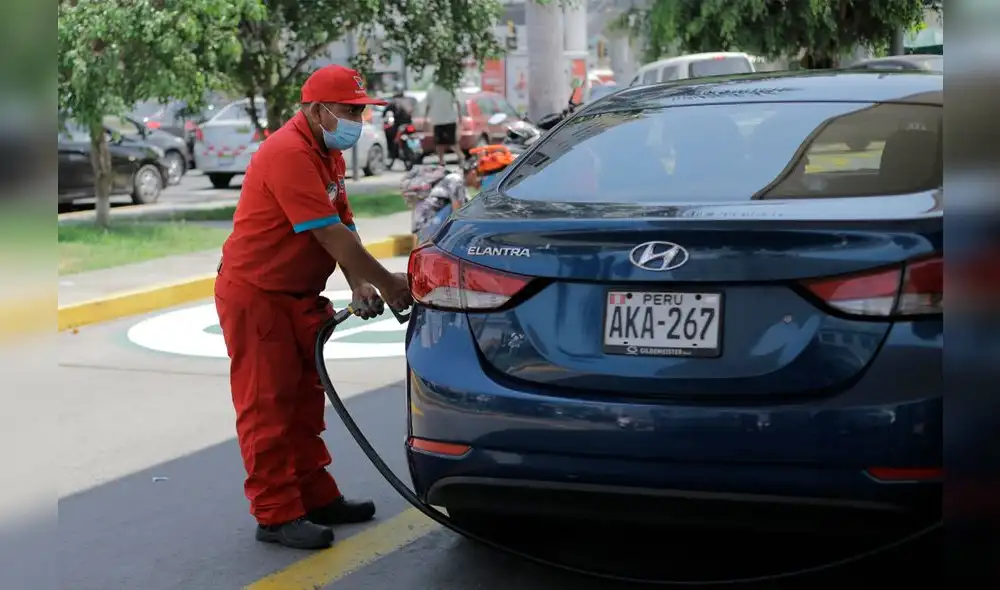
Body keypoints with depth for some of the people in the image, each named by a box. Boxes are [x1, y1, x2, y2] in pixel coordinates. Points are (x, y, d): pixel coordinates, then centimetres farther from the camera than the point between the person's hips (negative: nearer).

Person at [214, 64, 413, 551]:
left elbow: (344, 228, 6)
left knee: (305, 401, 15)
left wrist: (359, 286, -8)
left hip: (297, 295, 10)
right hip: (255, 295, -10)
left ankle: (317, 498, 25)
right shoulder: (289, 154, -23)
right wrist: (385, 282, -19)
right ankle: (276, 516, 0)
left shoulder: (329, 154, 8)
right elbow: (329, 234, -26)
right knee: (266, 407, -5)